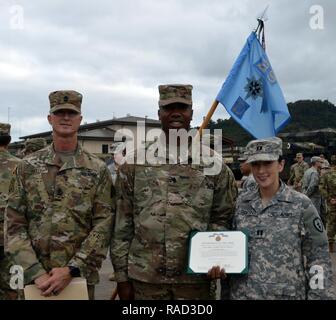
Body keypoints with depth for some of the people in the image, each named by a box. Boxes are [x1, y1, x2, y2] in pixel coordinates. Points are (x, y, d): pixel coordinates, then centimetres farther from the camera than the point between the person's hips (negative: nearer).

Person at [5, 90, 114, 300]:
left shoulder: (98, 170, -1)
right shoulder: (28, 167, 3)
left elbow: (103, 225, -6)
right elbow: (14, 224, 0)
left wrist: (72, 270, -14)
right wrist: (35, 272, -11)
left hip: (80, 276, -1)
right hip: (35, 277, 1)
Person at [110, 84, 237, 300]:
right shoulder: (135, 162, 0)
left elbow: (223, 218, 6)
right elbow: (123, 223, 1)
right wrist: (122, 275, 0)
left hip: (195, 278, 0)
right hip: (144, 278, 0)